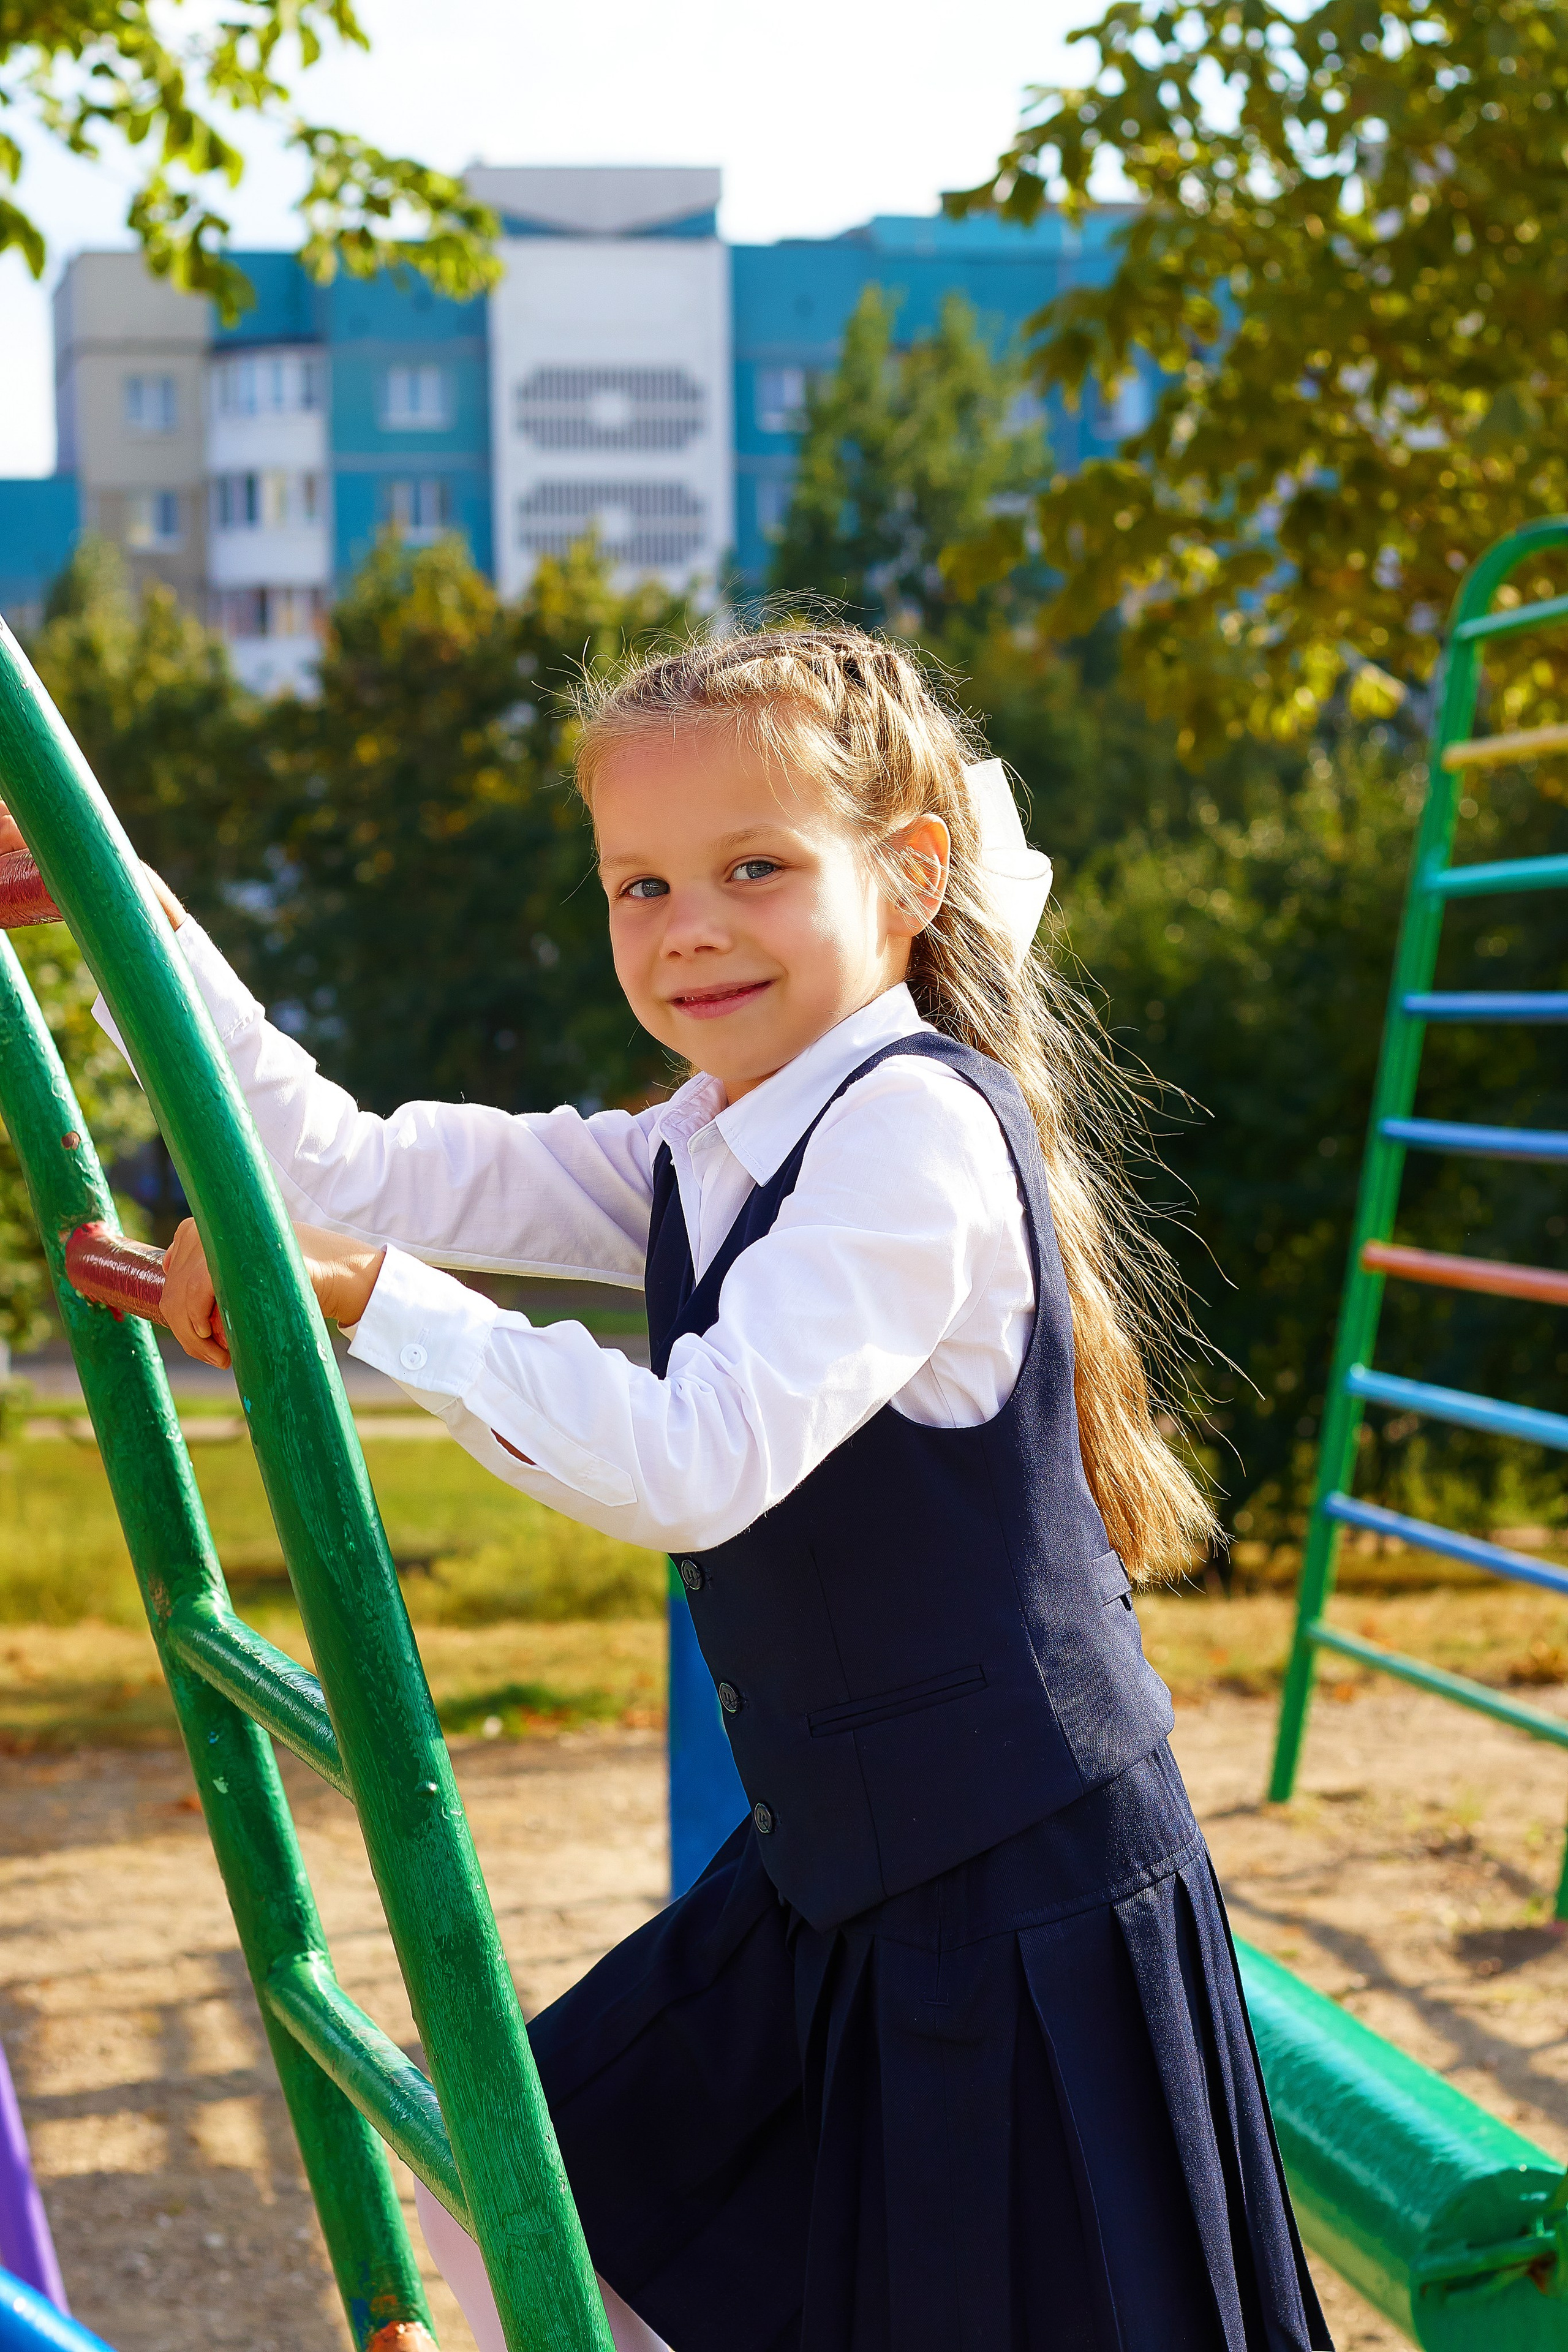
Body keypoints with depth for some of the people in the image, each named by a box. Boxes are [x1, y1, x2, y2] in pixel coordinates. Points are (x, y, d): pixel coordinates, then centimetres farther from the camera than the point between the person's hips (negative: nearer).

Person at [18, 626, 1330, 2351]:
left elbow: (694, 1465, -29)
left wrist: (371, 1298, -28)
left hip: (1025, 1898, -9)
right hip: (829, 1878, 9)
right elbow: (350, 1170, 6)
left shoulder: (915, 1124, -20)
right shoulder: (697, 1155, 7)